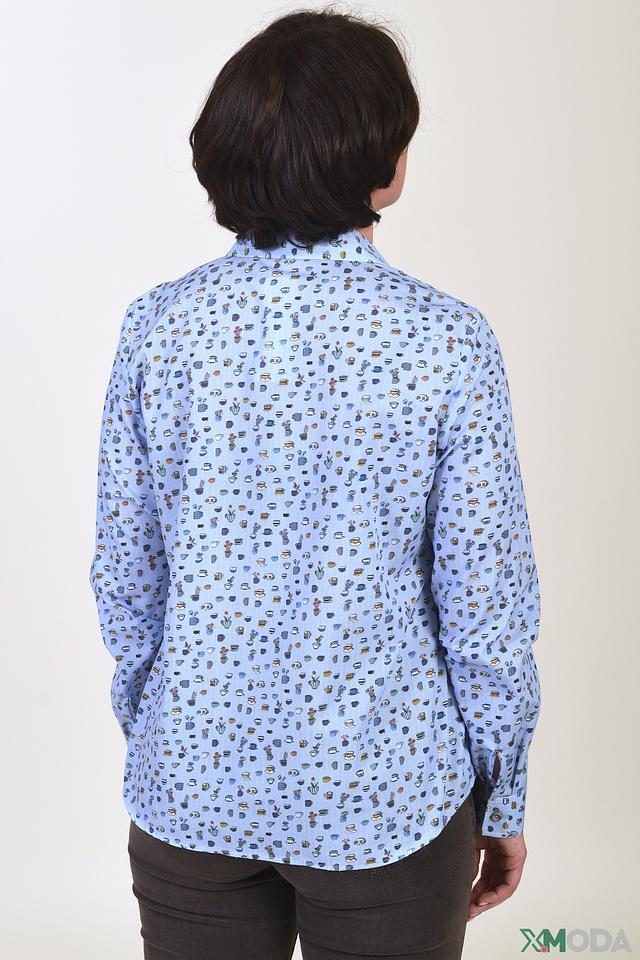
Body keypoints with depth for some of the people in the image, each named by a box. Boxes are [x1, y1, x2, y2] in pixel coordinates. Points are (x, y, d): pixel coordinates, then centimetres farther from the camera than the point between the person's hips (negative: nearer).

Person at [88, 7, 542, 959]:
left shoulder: (158, 327, -9)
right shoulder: (446, 341, -16)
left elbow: (125, 577, -2)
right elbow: (486, 602, -11)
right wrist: (503, 799, 3)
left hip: (193, 786, 2)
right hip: (386, 803, -2)